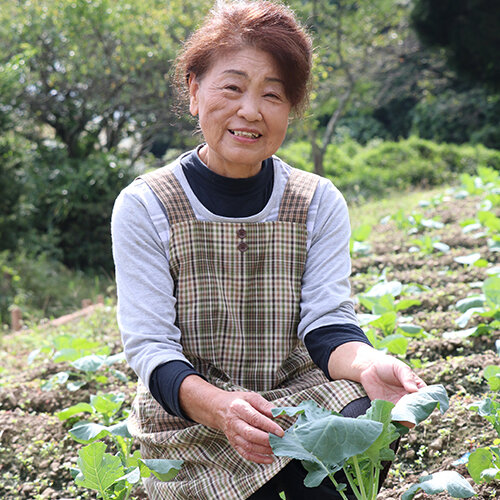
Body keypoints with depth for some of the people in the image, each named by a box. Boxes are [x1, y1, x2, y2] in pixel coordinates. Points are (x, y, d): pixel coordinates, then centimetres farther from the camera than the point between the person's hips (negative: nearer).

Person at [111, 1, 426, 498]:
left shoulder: (320, 203, 4)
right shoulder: (143, 207, -4)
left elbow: (327, 326, -5)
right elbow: (149, 346, -10)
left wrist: (367, 364, -30)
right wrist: (218, 406, -32)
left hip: (300, 396, 2)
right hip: (189, 419, -2)